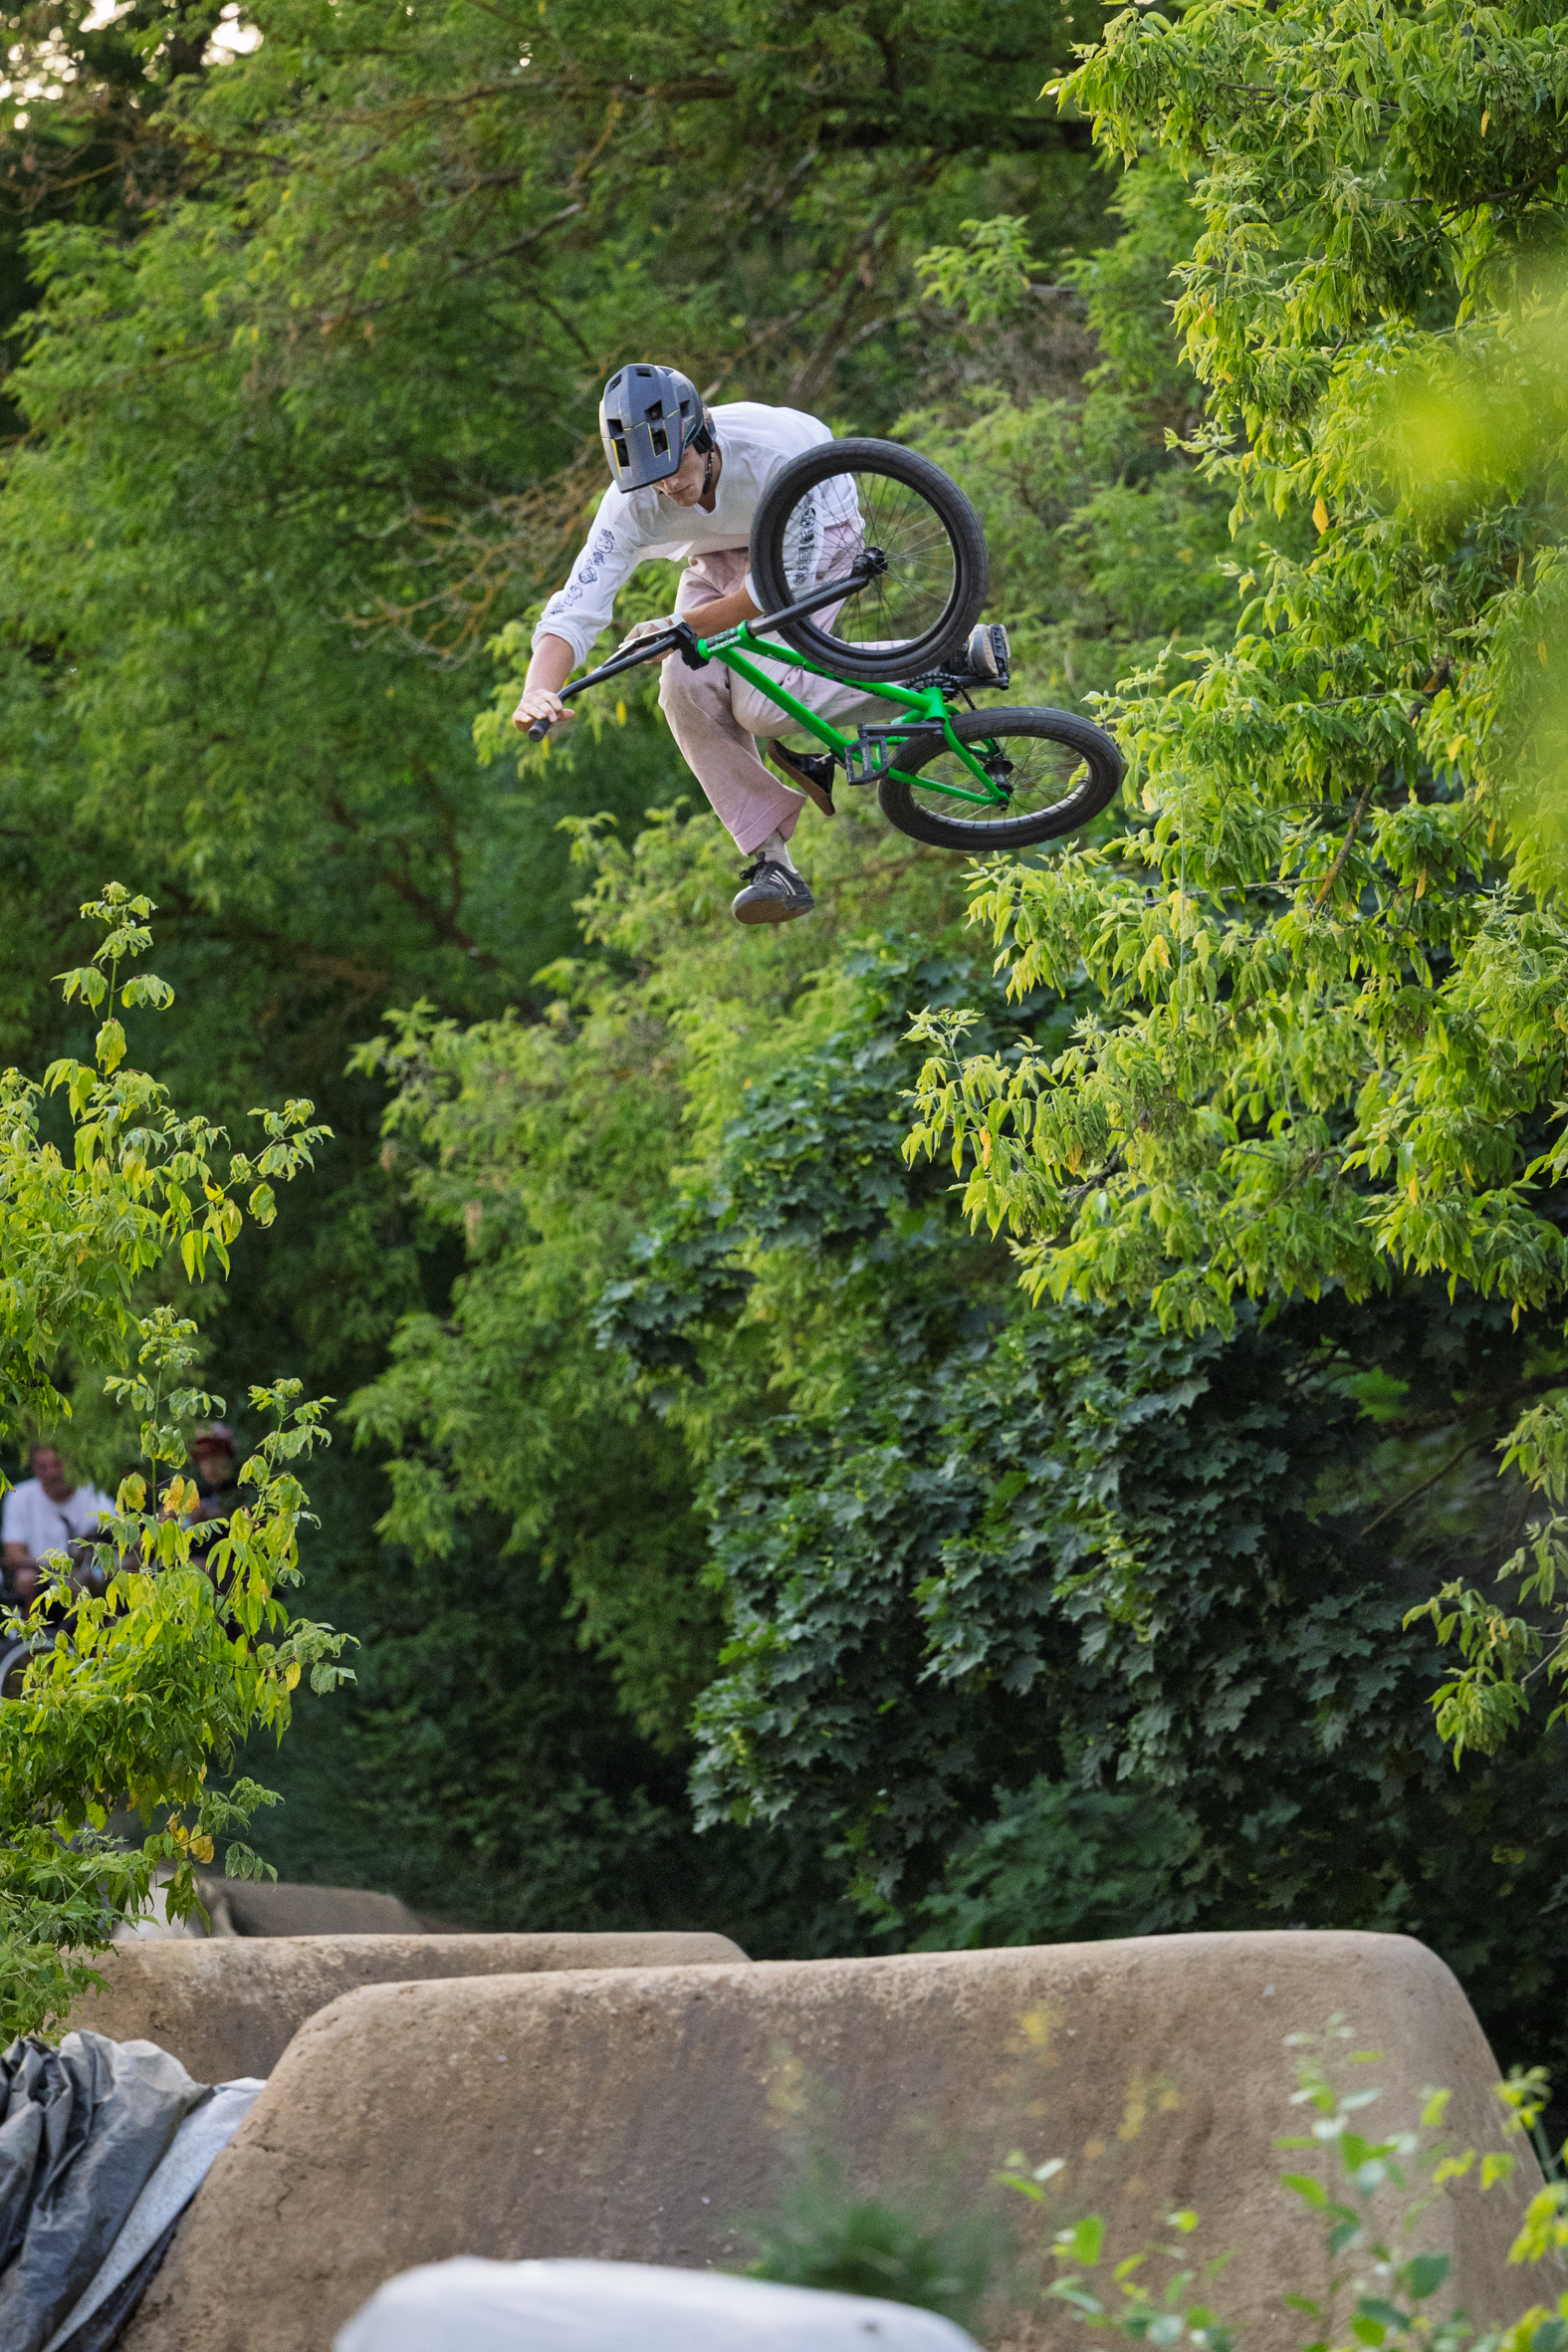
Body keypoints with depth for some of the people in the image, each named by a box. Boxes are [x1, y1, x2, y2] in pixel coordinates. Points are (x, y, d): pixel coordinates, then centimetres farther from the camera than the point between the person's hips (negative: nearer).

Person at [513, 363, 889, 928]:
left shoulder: (773, 450, -39)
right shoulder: (631, 505, -29)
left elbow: (792, 578, -31)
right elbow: (575, 610, -34)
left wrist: (683, 626, -31)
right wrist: (537, 695, -53)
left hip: (811, 538, -4)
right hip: (722, 553, 4)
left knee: (760, 703, -26)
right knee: (688, 689, -21)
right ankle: (773, 864, -11)